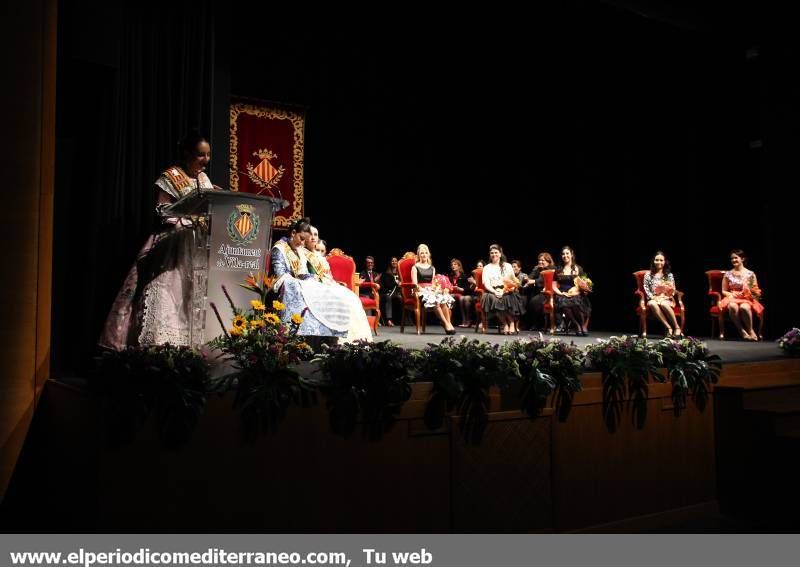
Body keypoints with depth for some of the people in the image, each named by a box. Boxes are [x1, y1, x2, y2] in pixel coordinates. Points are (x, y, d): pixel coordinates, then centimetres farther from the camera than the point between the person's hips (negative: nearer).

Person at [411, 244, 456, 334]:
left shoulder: (432, 268, 23)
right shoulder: (415, 267, 7)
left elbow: (434, 283, 18)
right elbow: (415, 284, -3)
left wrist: (435, 289, -4)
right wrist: (425, 290, -16)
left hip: (432, 291, 4)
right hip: (421, 292, -4)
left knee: (445, 298, -30)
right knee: (434, 300, -37)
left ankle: (448, 323, -36)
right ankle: (446, 324, -36)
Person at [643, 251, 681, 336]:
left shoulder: (669, 275, 13)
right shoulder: (648, 275, 12)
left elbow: (673, 290, 7)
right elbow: (646, 288, 4)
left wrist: (665, 297, -11)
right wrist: (653, 297, -12)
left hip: (666, 300, -1)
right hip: (653, 299, 1)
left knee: (663, 304, -39)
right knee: (652, 304, -39)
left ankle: (677, 327, -28)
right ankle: (669, 328, -39)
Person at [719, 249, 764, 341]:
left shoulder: (750, 274, 6)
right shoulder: (728, 274, 9)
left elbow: (756, 292, 8)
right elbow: (724, 291, 12)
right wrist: (731, 294, -7)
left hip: (747, 299, -1)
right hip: (732, 298, 1)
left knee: (744, 307, -39)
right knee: (733, 307, -37)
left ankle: (750, 330, -18)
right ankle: (742, 331, -27)